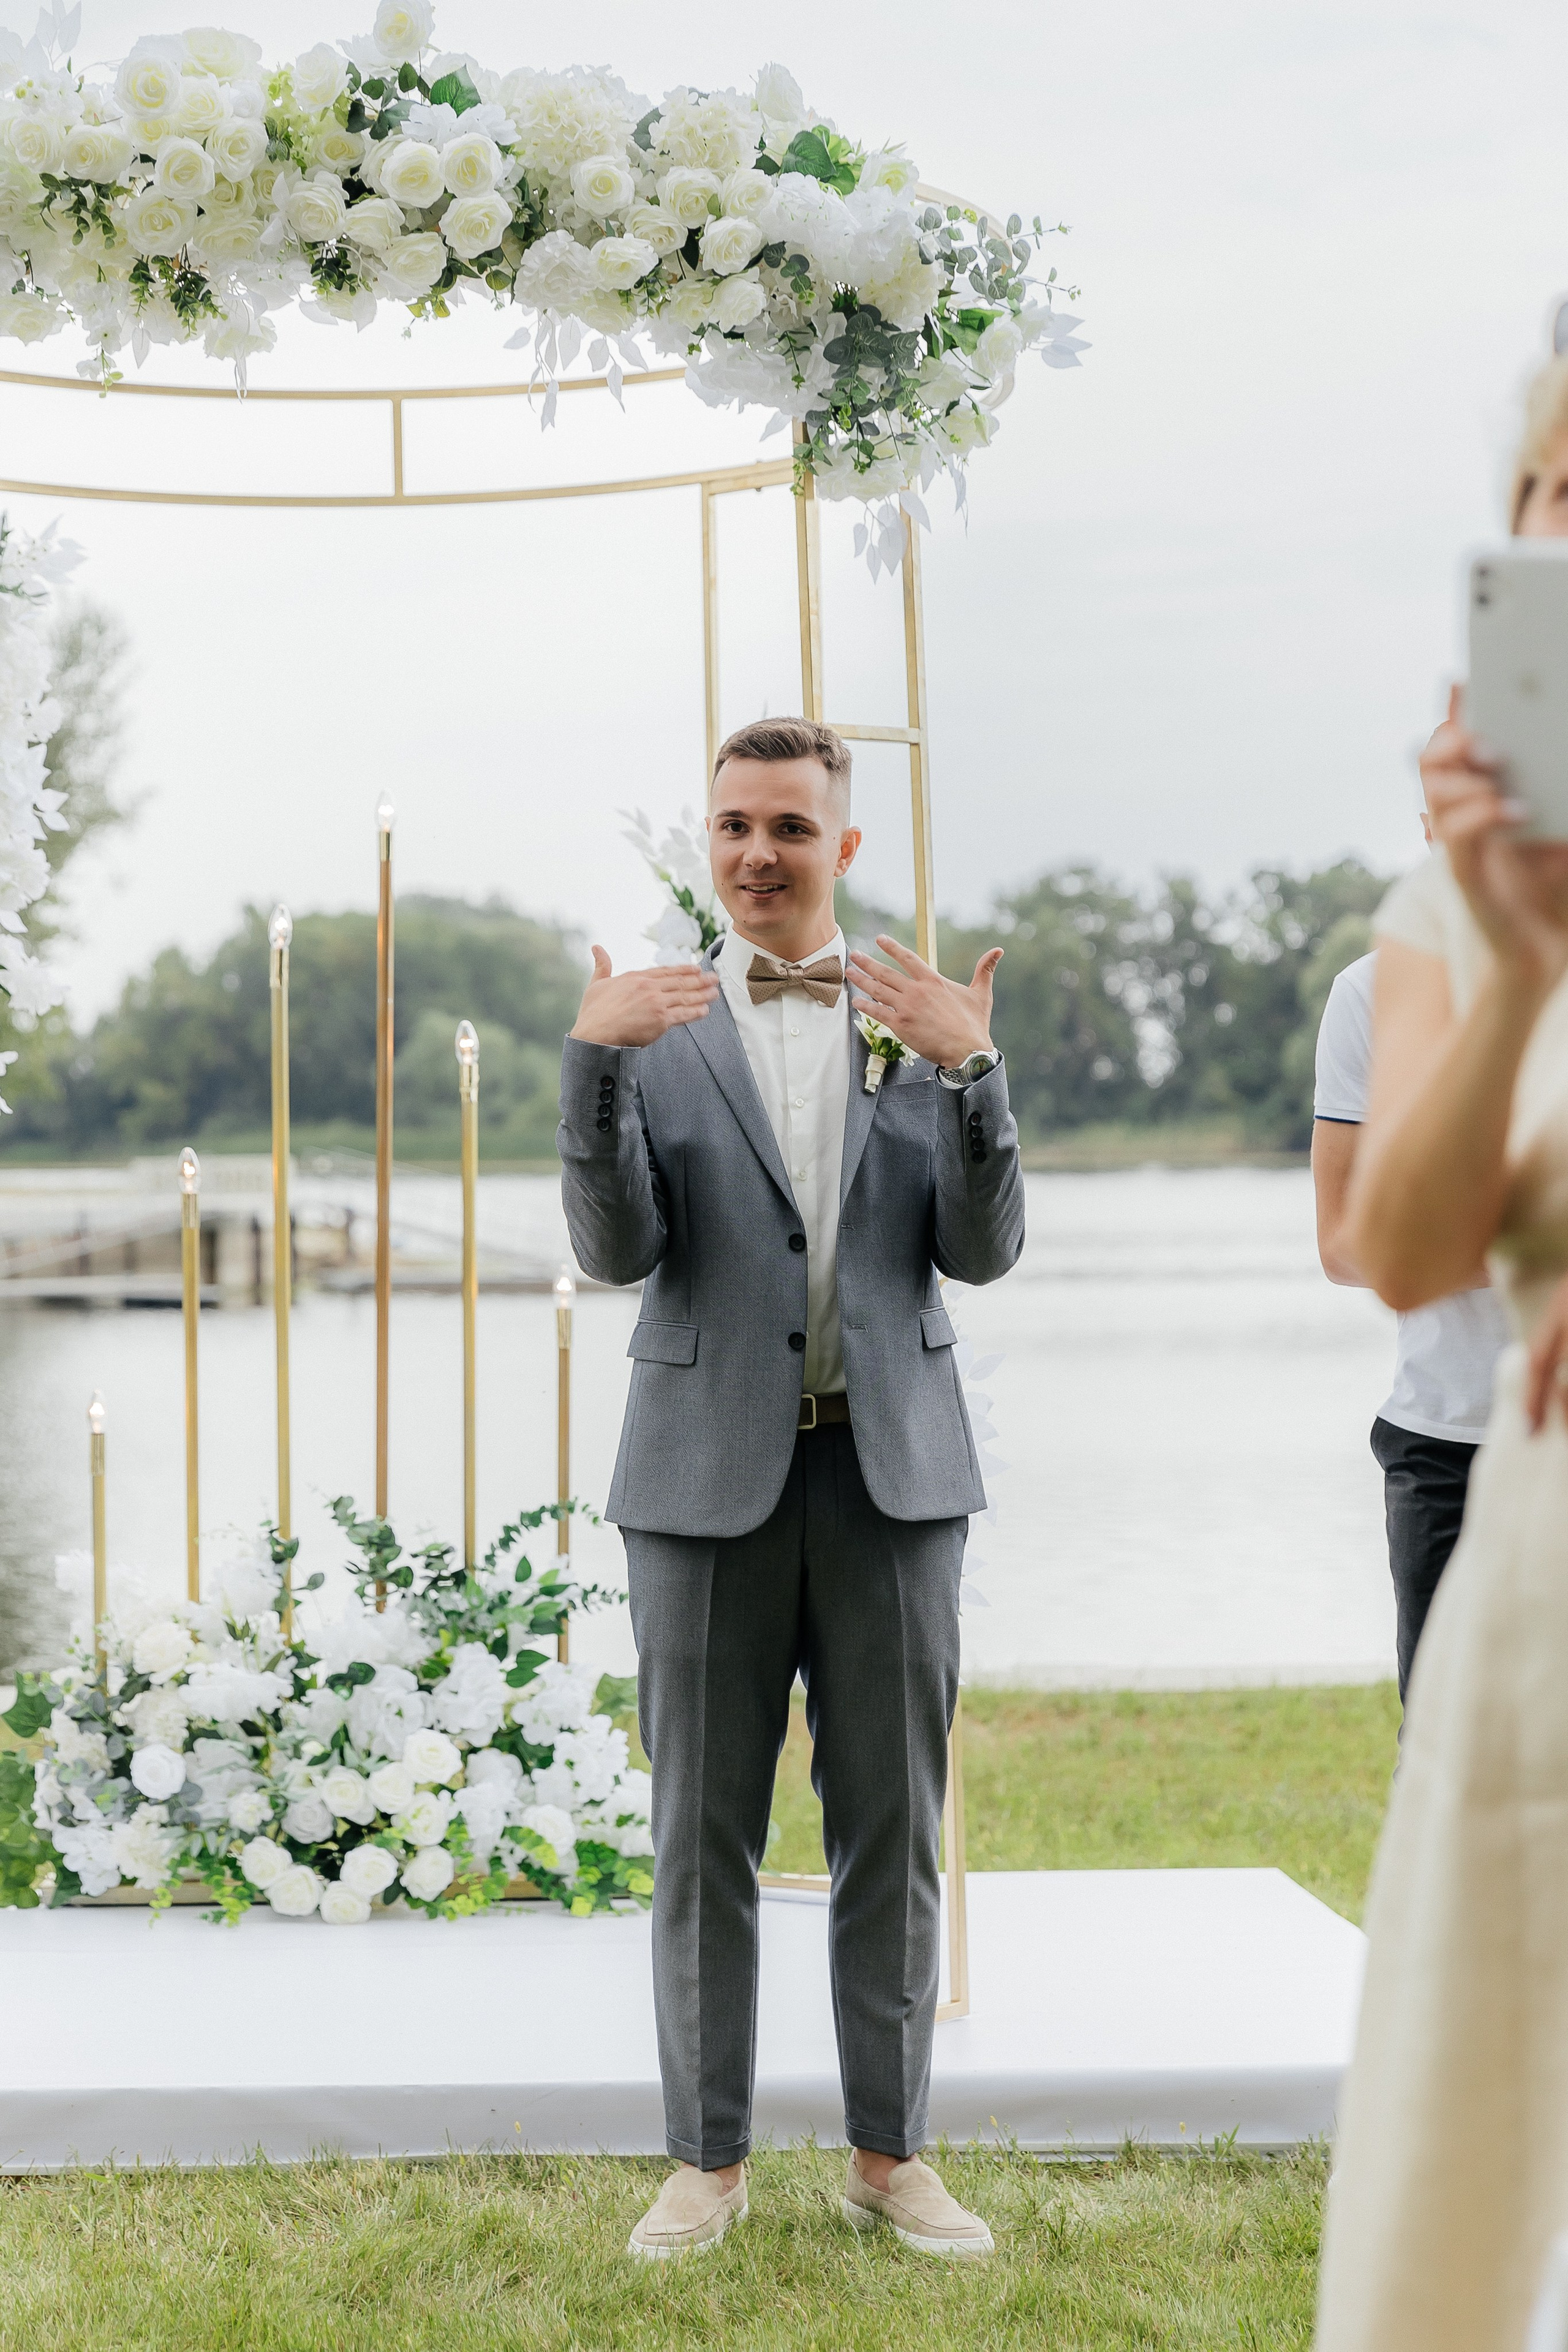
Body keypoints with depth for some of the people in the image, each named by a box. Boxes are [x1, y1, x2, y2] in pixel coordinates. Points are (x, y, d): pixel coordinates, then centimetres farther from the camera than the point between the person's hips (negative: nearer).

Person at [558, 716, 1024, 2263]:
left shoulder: (929, 1023, 6)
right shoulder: (655, 1029, 3)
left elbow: (984, 1252, -3)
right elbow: (615, 1251, -8)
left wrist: (970, 1072, -18)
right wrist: (593, 1062, -20)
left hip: (891, 1470, 1)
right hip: (712, 1474, -1)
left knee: (891, 1830, 7)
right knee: (704, 1837, 6)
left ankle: (888, 2156, 18)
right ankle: (709, 2162, 17)